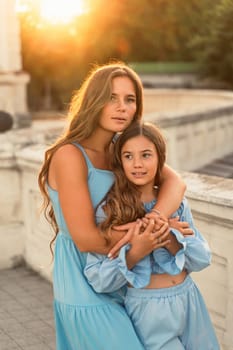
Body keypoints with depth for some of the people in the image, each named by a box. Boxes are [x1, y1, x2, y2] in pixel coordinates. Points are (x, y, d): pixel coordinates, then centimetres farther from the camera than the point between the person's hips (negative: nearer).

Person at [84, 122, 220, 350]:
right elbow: (98, 281, -12)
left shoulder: (177, 201, 1)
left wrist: (169, 238, -20)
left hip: (189, 303, 4)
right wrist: (134, 251, -27)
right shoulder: (108, 210, -12)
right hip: (148, 311, -4)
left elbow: (202, 258, -3)